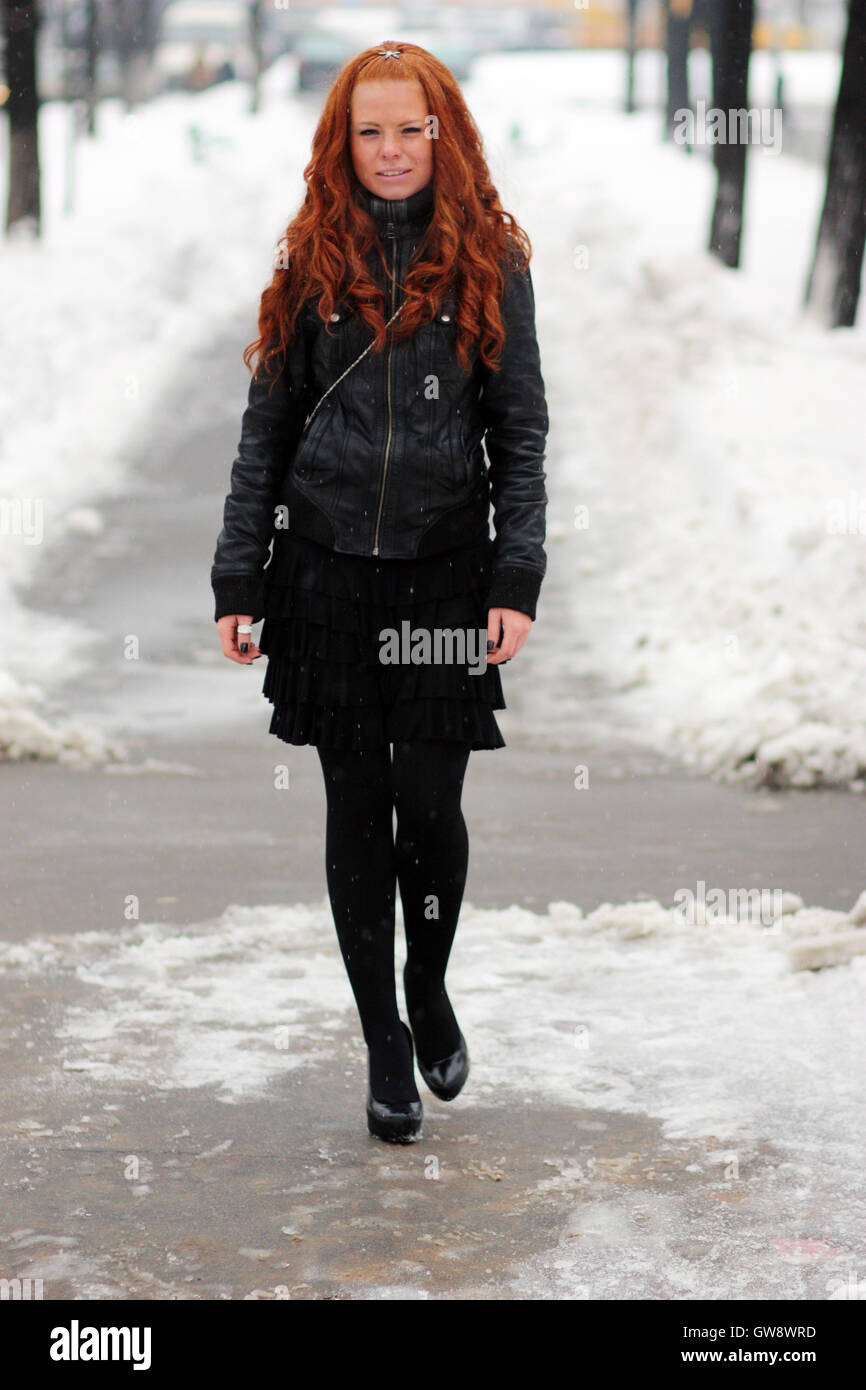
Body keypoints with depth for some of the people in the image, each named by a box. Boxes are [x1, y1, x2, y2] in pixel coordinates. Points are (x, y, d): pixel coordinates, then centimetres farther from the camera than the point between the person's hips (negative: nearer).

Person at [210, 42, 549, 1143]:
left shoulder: (489, 261, 2)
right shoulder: (314, 262, 6)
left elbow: (520, 432, 1)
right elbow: (266, 430, 7)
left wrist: (516, 582, -8)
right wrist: (237, 584, 3)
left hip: (446, 570, -1)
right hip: (327, 570, 1)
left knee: (431, 803, 0)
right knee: (356, 807, 5)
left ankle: (429, 989, 28)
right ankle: (385, 1042, 16)